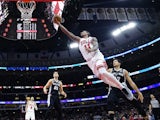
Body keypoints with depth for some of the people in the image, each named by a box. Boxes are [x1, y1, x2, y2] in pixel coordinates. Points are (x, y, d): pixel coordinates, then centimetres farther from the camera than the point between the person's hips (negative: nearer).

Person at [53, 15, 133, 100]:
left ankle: (123, 88, -28)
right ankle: (121, 89, -4)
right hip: (90, 61, 5)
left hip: (97, 56, -5)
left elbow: (96, 46, -5)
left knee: (103, 72, -31)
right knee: (102, 77, -9)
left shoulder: (92, 38, 16)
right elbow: (68, 33, 19)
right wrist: (59, 24, 12)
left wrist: (92, 49, -30)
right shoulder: (79, 40, 26)